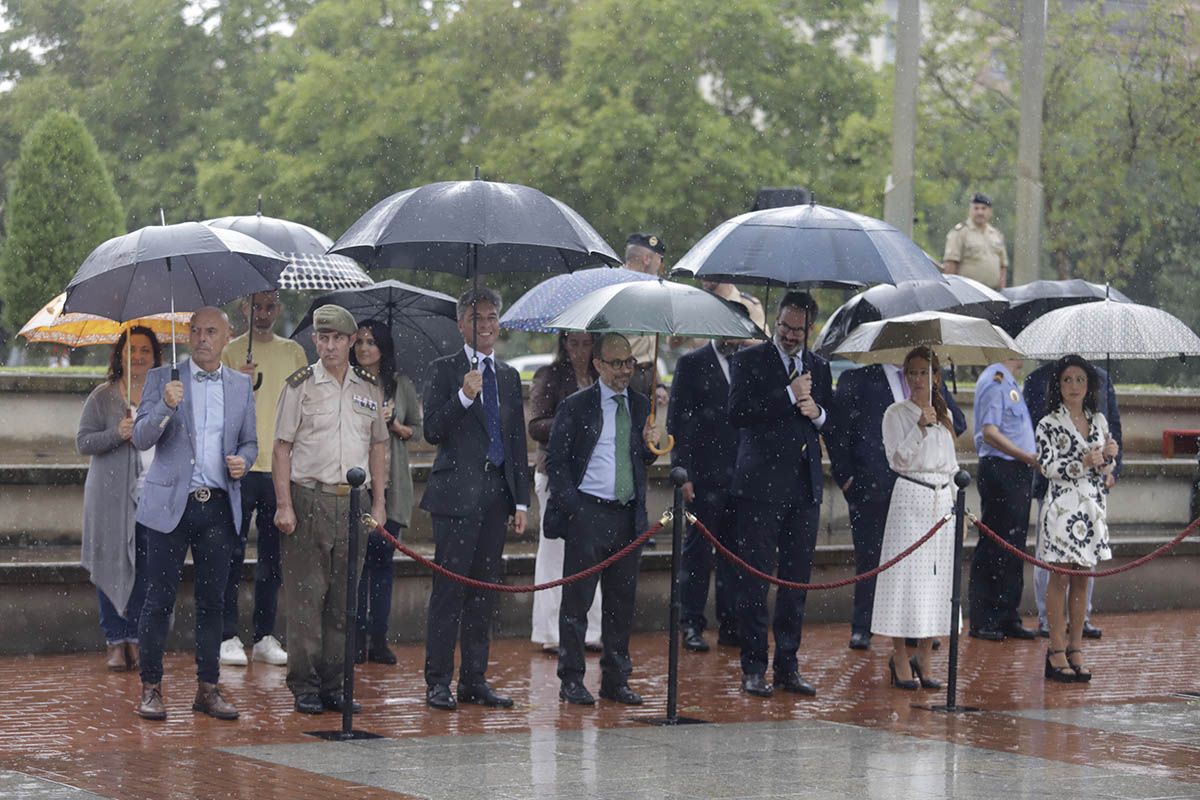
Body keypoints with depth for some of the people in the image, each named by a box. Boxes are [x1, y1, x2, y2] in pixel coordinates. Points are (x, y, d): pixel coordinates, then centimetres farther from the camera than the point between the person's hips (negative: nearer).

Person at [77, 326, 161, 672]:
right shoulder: (103, 397, 3)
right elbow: (83, 442, -2)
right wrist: (117, 434, -16)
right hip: (112, 497, -2)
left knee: (147, 570, -1)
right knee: (113, 567, -2)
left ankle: (137, 640, 6)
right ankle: (116, 643, 4)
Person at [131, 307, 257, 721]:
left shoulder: (241, 385, 12)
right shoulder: (162, 379, 3)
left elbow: (249, 442, 18)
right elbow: (141, 438, -4)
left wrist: (243, 461, -5)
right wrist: (165, 407, -22)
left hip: (219, 506, 3)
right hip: (170, 504, -3)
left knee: (212, 601, 5)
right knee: (160, 598, -2)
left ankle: (208, 688, 12)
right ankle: (151, 688, 5)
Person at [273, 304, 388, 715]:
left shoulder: (369, 388, 12)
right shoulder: (300, 385, 0)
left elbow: (378, 447, 19)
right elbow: (282, 448, -2)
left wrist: (378, 501, 12)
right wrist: (284, 505, -9)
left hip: (354, 503, 4)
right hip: (309, 500, -4)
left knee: (343, 600, 6)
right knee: (306, 596, -4)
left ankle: (334, 685, 11)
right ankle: (304, 686, 1)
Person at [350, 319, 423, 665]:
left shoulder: (401, 385, 9)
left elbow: (418, 430, 14)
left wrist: (395, 425, -5)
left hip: (390, 484, 2)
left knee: (383, 559, 2)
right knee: (356, 558, -3)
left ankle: (378, 638, 7)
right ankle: (357, 638, 1)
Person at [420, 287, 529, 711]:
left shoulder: (509, 376, 17)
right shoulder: (444, 371, 1)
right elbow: (432, 432, -7)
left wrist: (521, 500, 12)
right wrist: (463, 398, -21)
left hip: (496, 496, 5)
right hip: (457, 494, -5)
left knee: (485, 589, 8)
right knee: (449, 589, -5)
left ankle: (474, 679, 14)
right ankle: (438, 681, -1)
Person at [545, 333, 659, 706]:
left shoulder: (641, 405, 11)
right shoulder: (576, 406, -2)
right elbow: (556, 460, -2)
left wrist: (650, 446, -4)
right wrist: (571, 505, -10)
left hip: (629, 515, 4)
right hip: (587, 512, -4)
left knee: (622, 600, 8)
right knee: (577, 598, 0)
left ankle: (615, 679, 16)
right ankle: (571, 680, 6)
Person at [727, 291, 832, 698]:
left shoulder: (819, 367, 15)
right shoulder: (749, 360, 0)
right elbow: (737, 412, -14)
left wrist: (818, 413, -4)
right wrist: (790, 396, -14)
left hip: (805, 487, 5)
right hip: (762, 483, -5)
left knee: (797, 580, 7)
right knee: (755, 579, -3)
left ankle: (788, 665, 13)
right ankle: (753, 668, 1)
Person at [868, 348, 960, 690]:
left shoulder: (945, 416, 15)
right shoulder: (896, 414, 0)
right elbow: (898, 459, -11)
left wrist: (956, 503, 15)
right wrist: (920, 427, -21)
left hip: (943, 499, 5)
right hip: (910, 497, -5)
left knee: (938, 575, 3)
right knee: (907, 573, -7)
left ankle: (924, 659, 8)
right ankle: (900, 658, -1)